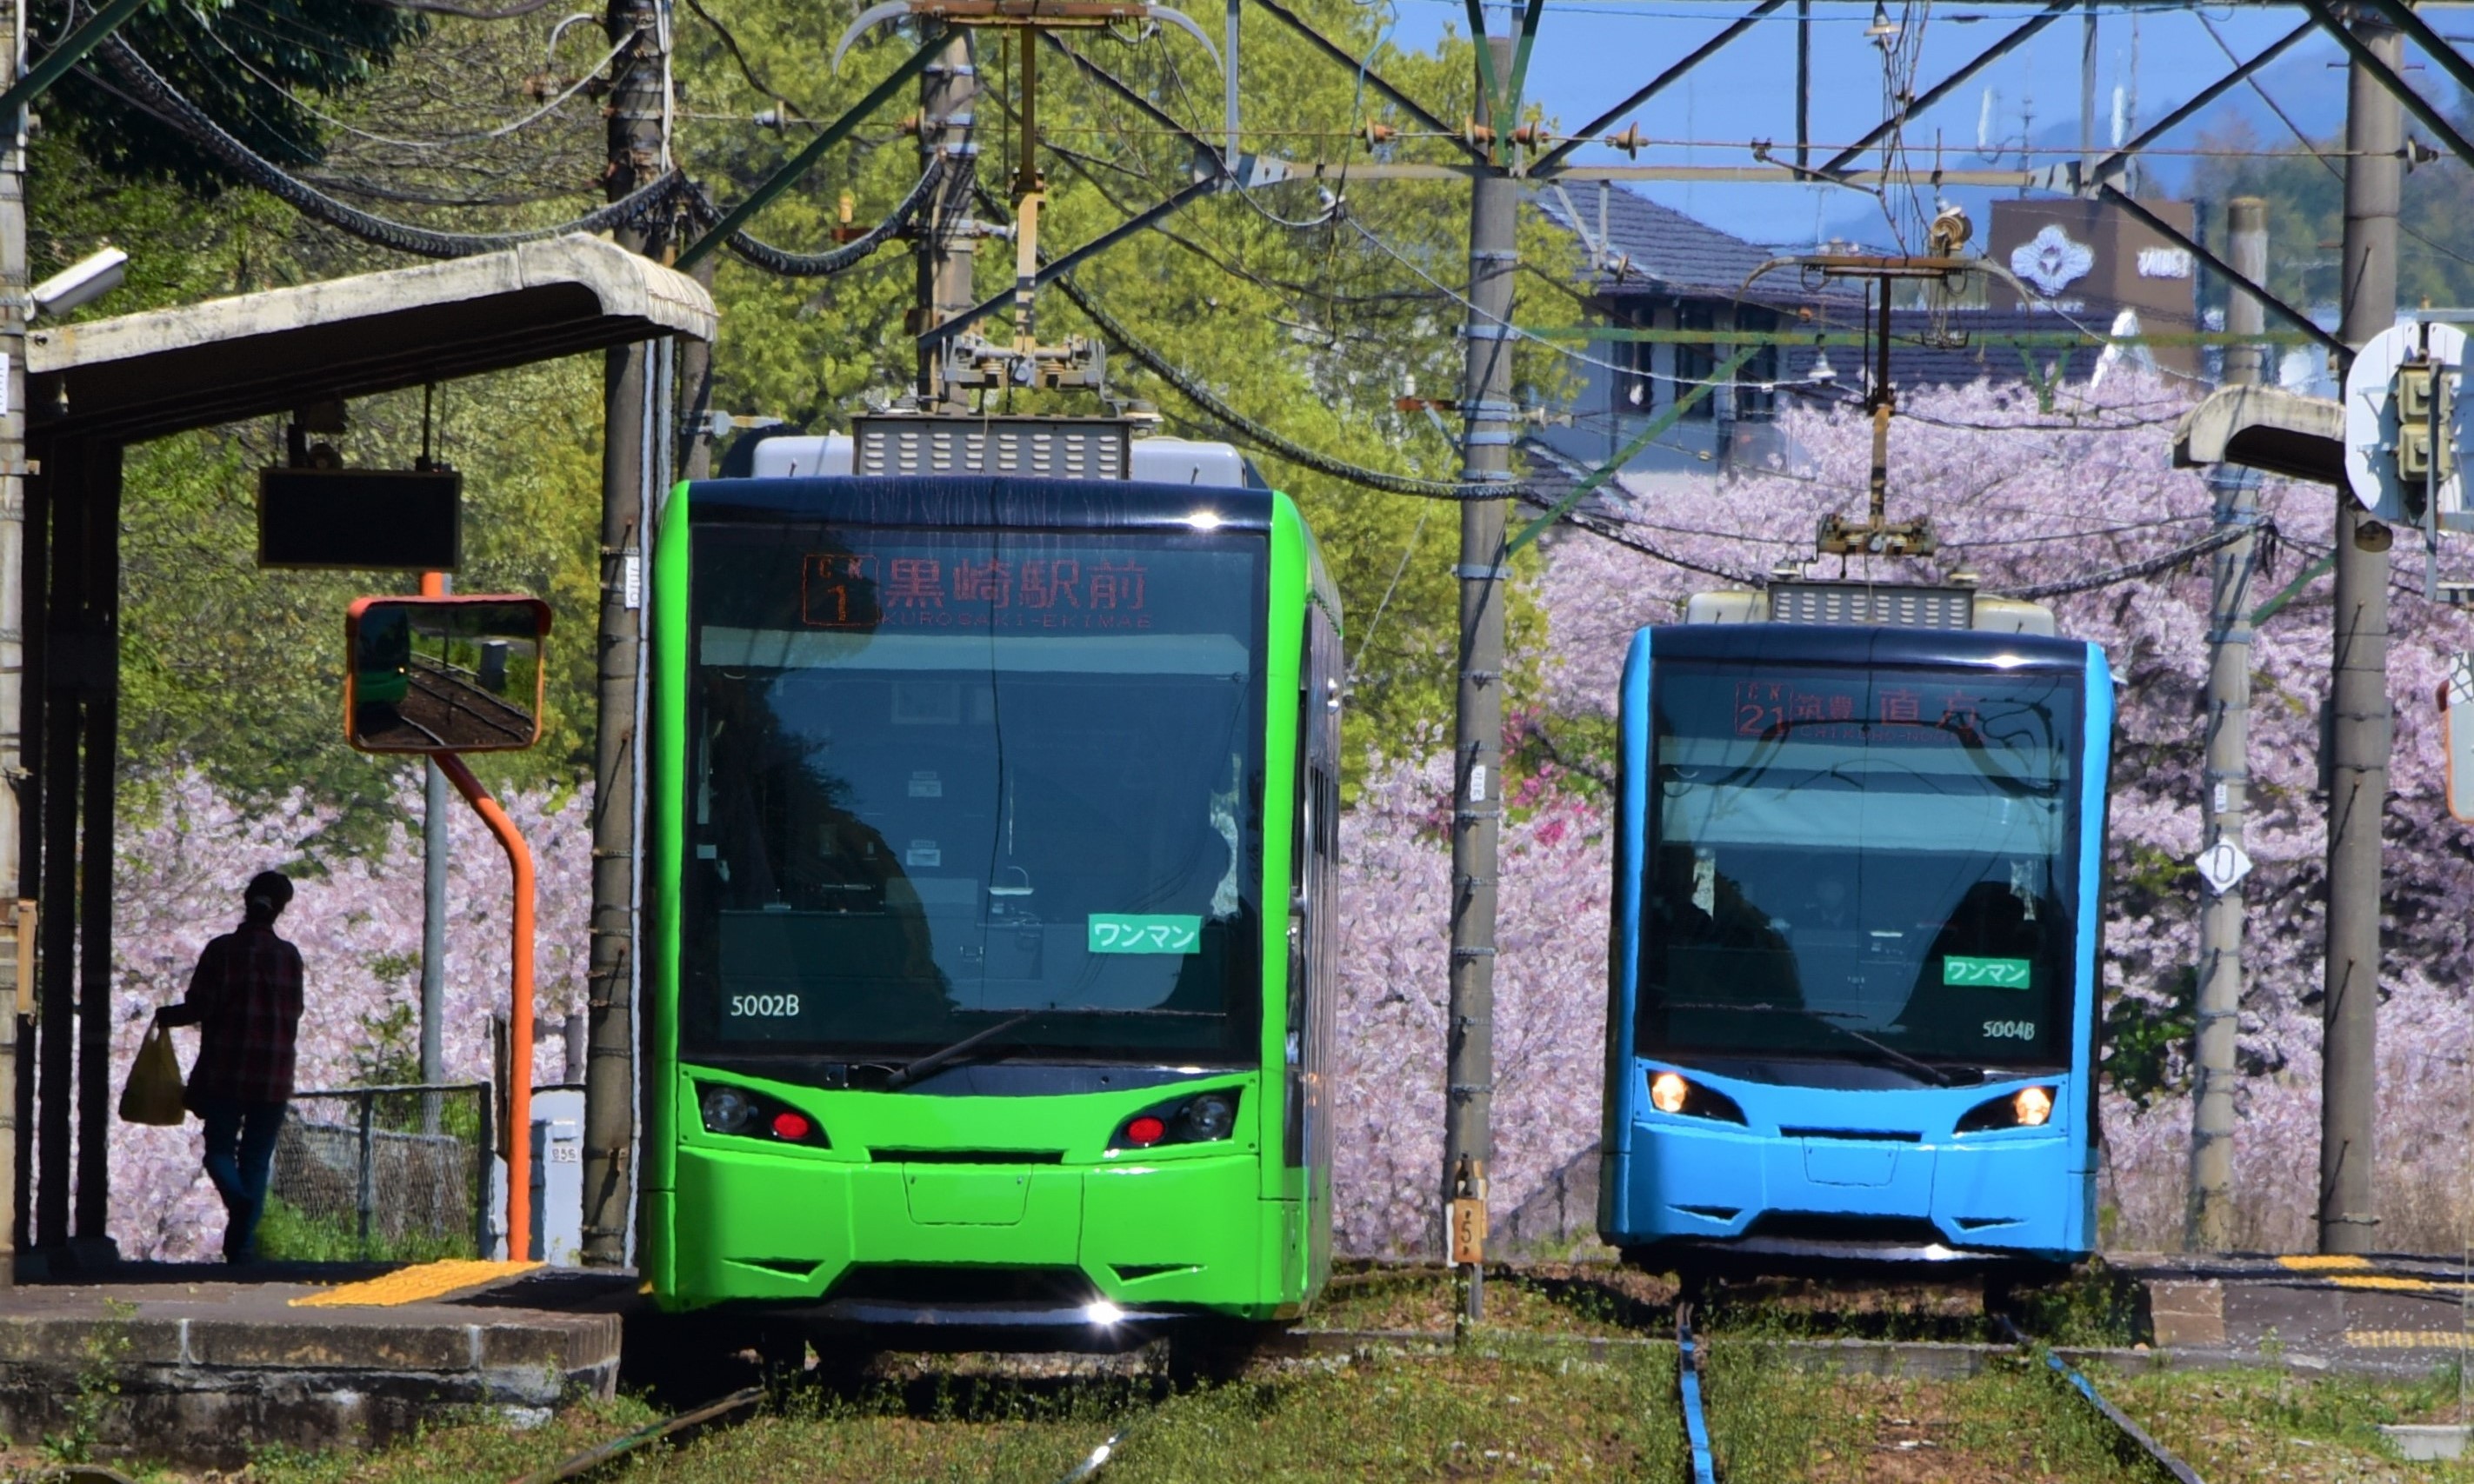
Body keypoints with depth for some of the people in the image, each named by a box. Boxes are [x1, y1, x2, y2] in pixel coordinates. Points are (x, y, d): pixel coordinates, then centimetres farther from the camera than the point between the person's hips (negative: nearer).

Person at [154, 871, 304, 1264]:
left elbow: (199, 1008, -10)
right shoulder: (289, 956, 1)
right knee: (257, 1157, 8)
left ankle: (238, 1197, -22)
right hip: (274, 1076, 2)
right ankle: (243, 1243, 2)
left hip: (225, 1072, -2)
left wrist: (166, 1016, 10)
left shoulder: (222, 951, -7)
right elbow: (294, 1013, 9)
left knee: (220, 1147, 9)